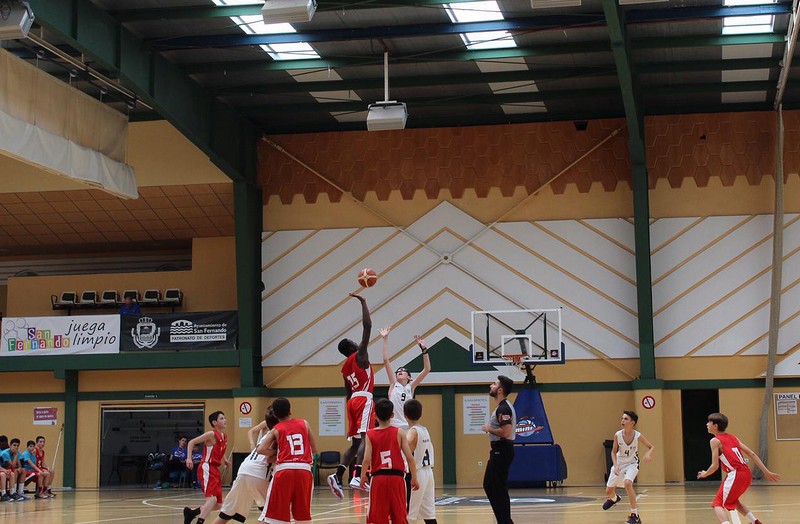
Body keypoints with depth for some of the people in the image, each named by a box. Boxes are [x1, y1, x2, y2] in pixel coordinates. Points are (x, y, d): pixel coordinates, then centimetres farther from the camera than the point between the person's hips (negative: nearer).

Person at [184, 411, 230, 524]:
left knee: (218, 505, 11)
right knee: (212, 499, -25)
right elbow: (191, 442, -10)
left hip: (215, 470, 9)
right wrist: (189, 458, -20)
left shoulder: (225, 437, 12)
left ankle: (191, 513, 26)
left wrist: (225, 460, 18)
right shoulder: (211, 434, -12)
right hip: (207, 469, -9)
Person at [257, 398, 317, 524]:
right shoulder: (304, 424, 14)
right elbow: (314, 450, 15)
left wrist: (274, 453, 12)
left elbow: (261, 449, -4)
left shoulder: (276, 430, 10)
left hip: (284, 470, -2)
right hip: (304, 470, 2)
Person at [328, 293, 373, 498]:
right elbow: (367, 326, -7)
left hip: (353, 400, 8)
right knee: (364, 438, -17)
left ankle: (337, 476, 0)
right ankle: (357, 477, -32)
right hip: (364, 399, -8)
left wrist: (352, 413, 30)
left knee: (355, 443, 11)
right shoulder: (359, 355, 0)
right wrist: (363, 303, -1)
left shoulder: (345, 367, 20)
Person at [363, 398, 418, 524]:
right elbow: (410, 457, -6)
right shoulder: (399, 433, -1)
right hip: (396, 477, 0)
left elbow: (367, 459, -9)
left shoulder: (370, 435, 0)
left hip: (378, 478, 0)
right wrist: (414, 478, 3)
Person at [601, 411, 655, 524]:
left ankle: (635, 515, -23)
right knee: (608, 491, 9)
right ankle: (614, 498, 51)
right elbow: (614, 451, -4)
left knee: (627, 483, -33)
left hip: (632, 463, -3)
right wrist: (615, 465, -20)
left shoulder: (638, 436, -22)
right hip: (620, 463, 3)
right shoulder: (617, 435, -18)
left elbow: (651, 447, -7)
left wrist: (648, 454, -30)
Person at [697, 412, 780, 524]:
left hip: (735, 475, -8)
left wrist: (704, 474, 13)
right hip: (747, 474, 8)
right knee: (732, 500, 30)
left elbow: (715, 466, -7)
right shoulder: (732, 437, 19)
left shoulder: (715, 441, -2)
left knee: (718, 505, -3)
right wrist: (766, 472, 13)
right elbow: (752, 454, 13)